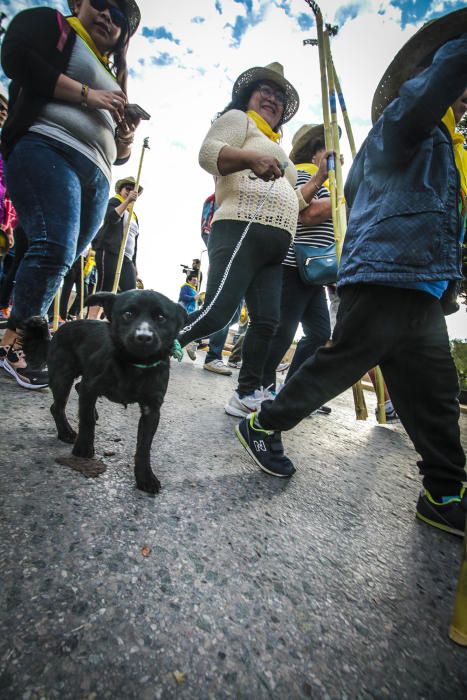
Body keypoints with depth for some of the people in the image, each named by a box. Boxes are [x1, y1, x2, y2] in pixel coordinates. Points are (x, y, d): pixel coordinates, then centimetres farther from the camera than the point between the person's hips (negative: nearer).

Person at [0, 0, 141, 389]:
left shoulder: (111, 77, 34)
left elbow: (119, 153, 31)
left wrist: (127, 137, 9)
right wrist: (86, 94, -4)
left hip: (96, 177, 7)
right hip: (48, 149, -6)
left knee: (60, 261, -3)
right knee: (54, 249, -24)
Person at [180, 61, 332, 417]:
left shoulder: (276, 149, 37)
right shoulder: (237, 118, 14)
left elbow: (290, 203, 36)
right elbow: (208, 153, -7)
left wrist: (320, 177, 30)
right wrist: (251, 158, -22)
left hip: (275, 247, 9)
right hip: (242, 230, -8)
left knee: (267, 321, -1)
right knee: (216, 313, -22)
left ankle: (248, 396, 6)